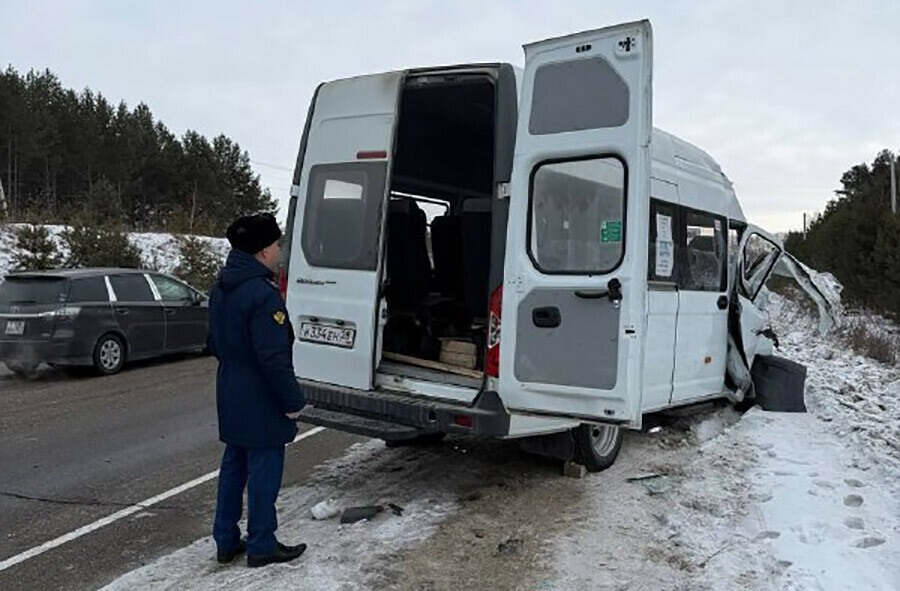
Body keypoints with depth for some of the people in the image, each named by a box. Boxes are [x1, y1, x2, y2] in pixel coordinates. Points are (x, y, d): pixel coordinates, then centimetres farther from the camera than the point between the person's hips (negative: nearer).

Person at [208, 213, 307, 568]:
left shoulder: (222, 287, 9)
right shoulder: (263, 294, -23)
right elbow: (274, 357, -24)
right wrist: (292, 400, -16)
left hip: (230, 395, 10)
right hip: (260, 401, -9)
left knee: (234, 465, 17)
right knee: (264, 471, 3)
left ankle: (226, 541, 28)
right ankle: (261, 546, 15)